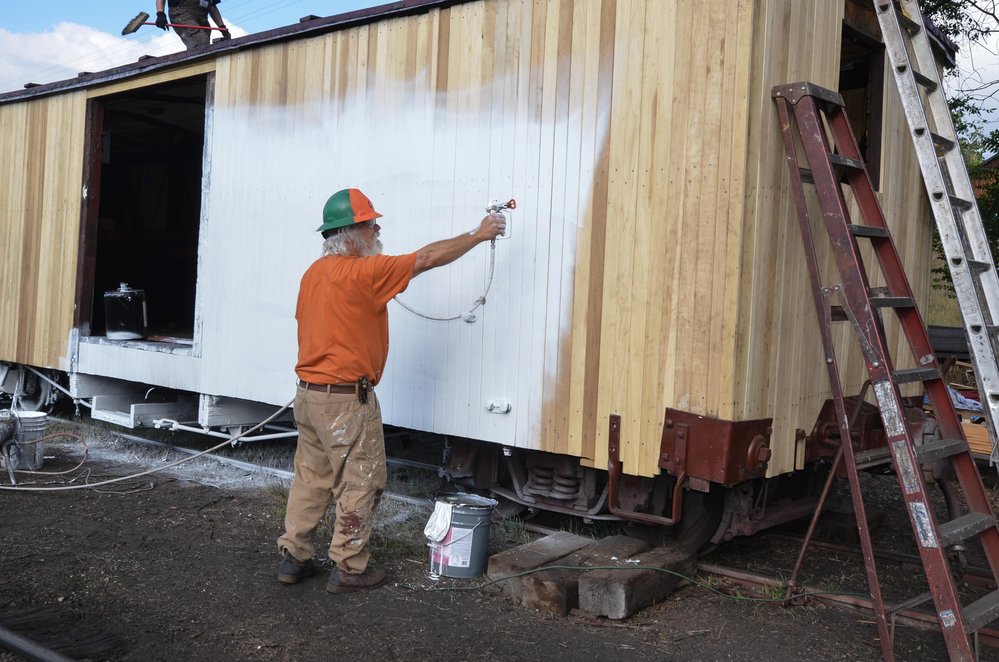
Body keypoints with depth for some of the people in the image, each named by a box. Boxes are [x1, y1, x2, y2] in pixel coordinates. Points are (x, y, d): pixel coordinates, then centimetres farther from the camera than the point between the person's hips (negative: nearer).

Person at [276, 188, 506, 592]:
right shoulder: (363, 272, -17)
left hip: (309, 393, 9)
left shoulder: (314, 273, 8)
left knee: (311, 478, 16)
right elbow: (428, 258, -13)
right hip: (346, 400, -8)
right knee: (360, 483, 4)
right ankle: (349, 568, 11)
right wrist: (478, 235, -4)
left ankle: (293, 557, 24)